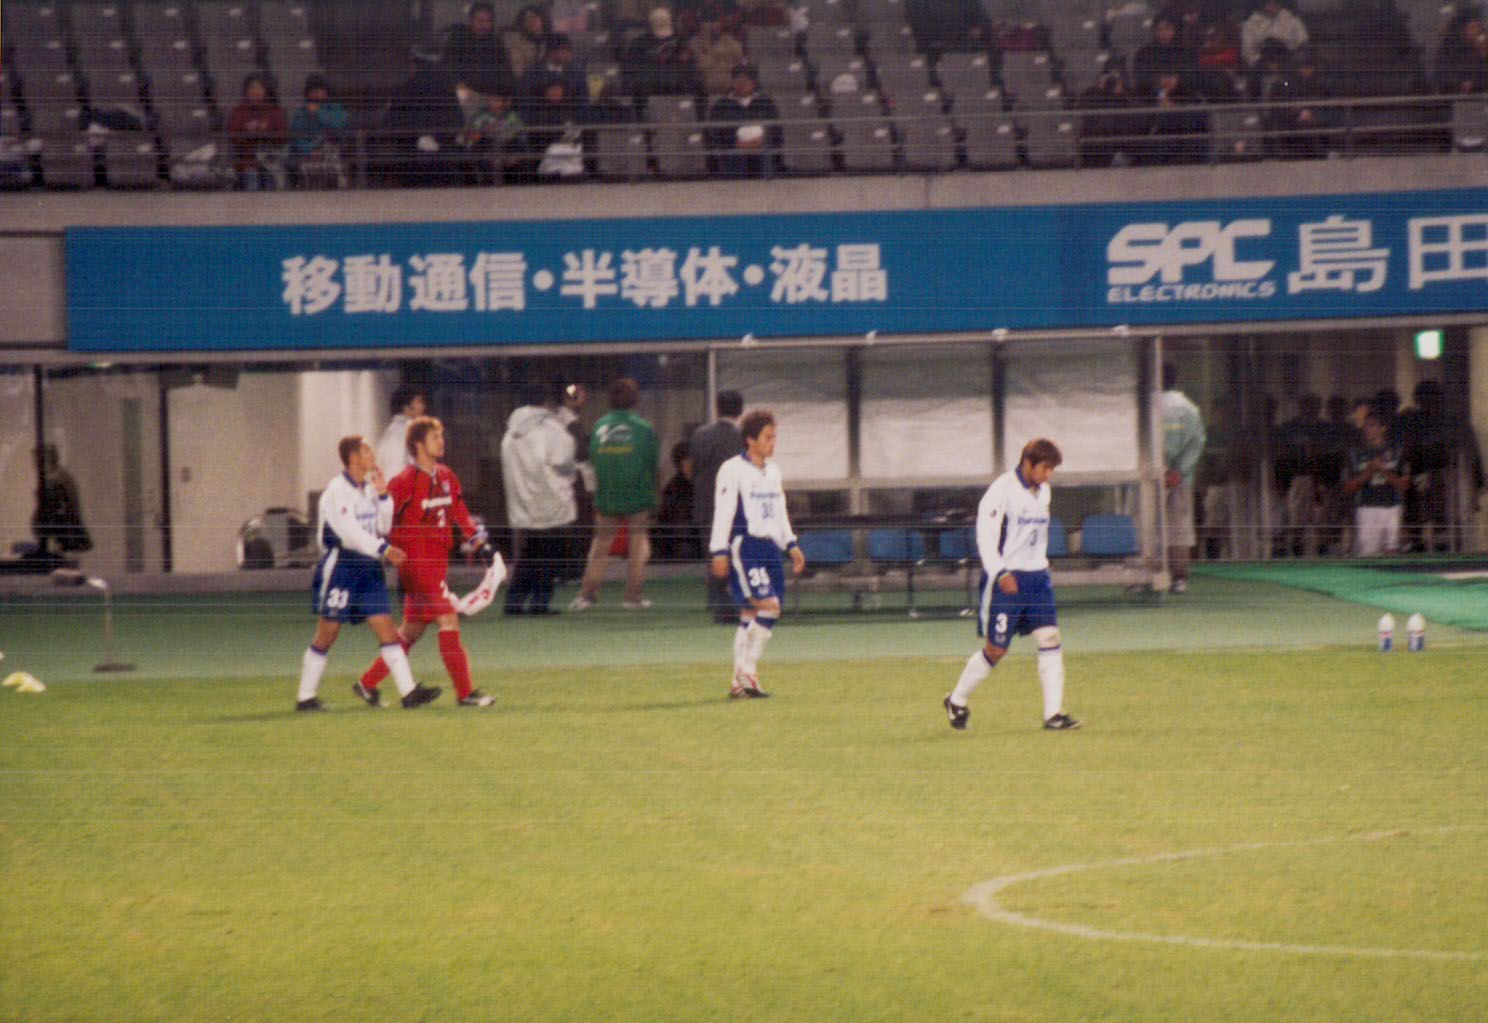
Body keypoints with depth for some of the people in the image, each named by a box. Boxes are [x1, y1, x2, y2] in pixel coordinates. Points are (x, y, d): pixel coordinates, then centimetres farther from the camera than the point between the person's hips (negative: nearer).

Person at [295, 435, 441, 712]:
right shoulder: (337, 491, -12)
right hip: (339, 567, -7)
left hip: (367, 569, 7)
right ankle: (306, 697, 6)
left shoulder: (369, 488, 12)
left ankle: (409, 691, -5)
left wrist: (383, 495, 1)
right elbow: (349, 531, -21)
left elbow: (384, 527, 12)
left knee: (386, 628, 0)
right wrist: (383, 550, -26)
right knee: (327, 634, -3)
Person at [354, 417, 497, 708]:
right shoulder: (405, 481, -11)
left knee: (412, 630, 13)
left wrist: (478, 541, 5)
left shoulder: (446, 477, 12)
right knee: (448, 619, -13)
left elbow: (460, 514, 17)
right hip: (416, 562, -8)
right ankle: (465, 693, -12)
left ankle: (367, 684, 24)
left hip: (438, 562, 8)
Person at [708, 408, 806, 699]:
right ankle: (746, 671, -13)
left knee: (751, 614, 6)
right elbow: (723, 512, -10)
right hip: (744, 547, -8)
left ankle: (740, 682, 8)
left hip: (769, 547, 8)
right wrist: (720, 552, -14)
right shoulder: (732, 470, -7)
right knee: (768, 605, -19)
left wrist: (791, 545, 22)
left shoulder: (772, 471, 17)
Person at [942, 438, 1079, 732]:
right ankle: (957, 701, 21)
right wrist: (1000, 573, -26)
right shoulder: (1002, 490, -13)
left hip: (1037, 576, 7)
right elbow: (985, 535, -17)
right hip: (1005, 580, -7)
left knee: (1050, 639, -7)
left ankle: (1054, 714, -8)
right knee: (996, 650, 0)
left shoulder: (1043, 492, 11)